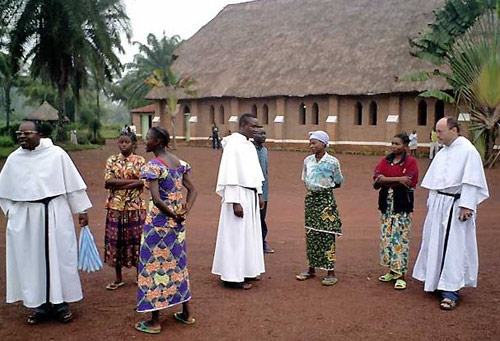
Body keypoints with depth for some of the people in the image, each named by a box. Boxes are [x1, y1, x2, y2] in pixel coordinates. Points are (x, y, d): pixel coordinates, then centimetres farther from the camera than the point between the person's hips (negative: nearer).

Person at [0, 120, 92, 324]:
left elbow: (73, 183, -2)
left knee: (59, 258, 4)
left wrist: (81, 210, -1)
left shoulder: (56, 154, -6)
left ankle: (61, 303, 17)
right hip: (24, 218, 3)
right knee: (32, 261, 8)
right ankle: (41, 304, 21)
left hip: (55, 215, -3)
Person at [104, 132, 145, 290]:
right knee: (115, 240, 6)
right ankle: (118, 278, 18)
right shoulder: (112, 160, 6)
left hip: (135, 206, -2)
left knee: (136, 239, 3)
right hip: (115, 206, 2)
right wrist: (132, 181, -13)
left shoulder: (139, 161, 1)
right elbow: (108, 182, -6)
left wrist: (118, 184, -14)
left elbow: (143, 182, -11)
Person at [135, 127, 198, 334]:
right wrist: (185, 212, -4)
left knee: (155, 265, 4)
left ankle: (154, 321, 13)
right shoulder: (179, 162, 6)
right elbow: (192, 190, 4)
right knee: (177, 263, 18)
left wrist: (171, 214, -11)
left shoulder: (153, 166, -17)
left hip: (159, 221, -7)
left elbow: (156, 199, -25)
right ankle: (186, 313, 28)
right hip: (177, 223, 7)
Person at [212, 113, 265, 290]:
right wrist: (235, 202, -22)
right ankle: (232, 276, 7)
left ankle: (246, 271, 26)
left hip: (251, 195, 9)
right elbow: (230, 174, -20)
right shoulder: (233, 144, -15)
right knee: (236, 235, -2)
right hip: (238, 195, -9)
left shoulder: (250, 145, 12)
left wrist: (259, 194, 16)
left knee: (250, 233, 14)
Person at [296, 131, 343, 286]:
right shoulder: (307, 160, 5)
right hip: (311, 198, 5)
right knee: (310, 234, 9)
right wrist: (315, 187, 7)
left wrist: (324, 187, 3)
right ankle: (312, 269, 21)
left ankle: (331, 272, 3)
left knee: (327, 235, -4)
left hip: (326, 199, -5)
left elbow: (338, 183, 3)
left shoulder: (332, 161, -7)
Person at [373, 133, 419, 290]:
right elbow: (377, 178, -6)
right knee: (386, 236, 8)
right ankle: (391, 271, 21)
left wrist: (386, 181, -10)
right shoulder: (385, 160, 9)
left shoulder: (411, 162, -3)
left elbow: (410, 183, -15)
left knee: (400, 239, -4)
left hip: (402, 205, -5)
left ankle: (400, 274, 4)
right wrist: (398, 179, -16)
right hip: (386, 204, 5)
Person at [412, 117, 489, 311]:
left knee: (454, 247, -4)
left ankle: (450, 292, 1)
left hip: (456, 205, -7)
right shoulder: (442, 153, 12)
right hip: (438, 204, 7)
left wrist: (466, 206, -20)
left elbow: (471, 182, -15)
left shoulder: (468, 151, -10)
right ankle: (436, 280, 26)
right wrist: (431, 203, 15)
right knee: (436, 243, 12)